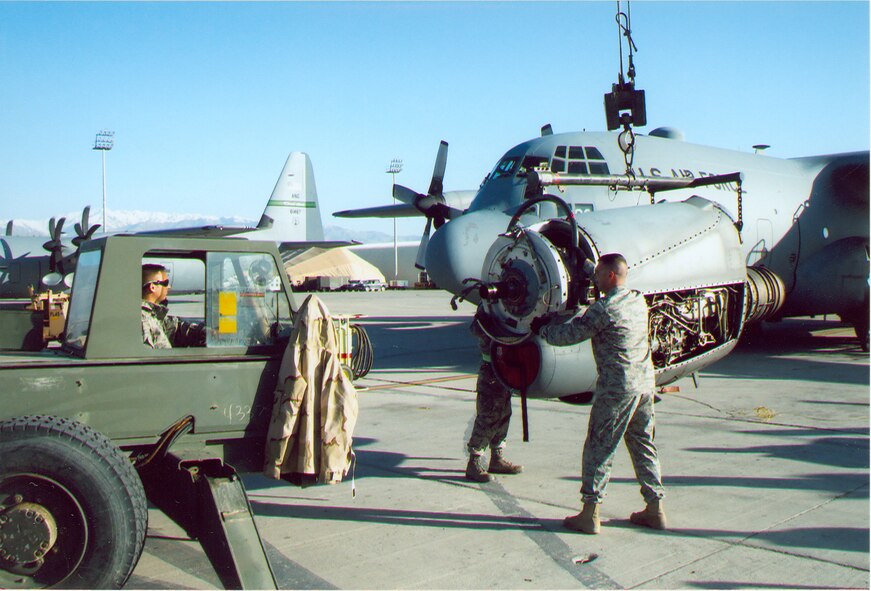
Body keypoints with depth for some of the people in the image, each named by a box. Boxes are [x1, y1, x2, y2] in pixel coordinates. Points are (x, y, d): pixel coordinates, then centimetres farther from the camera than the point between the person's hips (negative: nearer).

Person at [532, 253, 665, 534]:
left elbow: (568, 334, -11)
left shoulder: (604, 309, -16)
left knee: (598, 448, 1)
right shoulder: (638, 300, 9)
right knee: (643, 445, 15)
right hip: (645, 383, 8)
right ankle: (655, 509, 20)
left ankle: (590, 513, 3)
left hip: (617, 388, -7)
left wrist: (542, 327, 7)